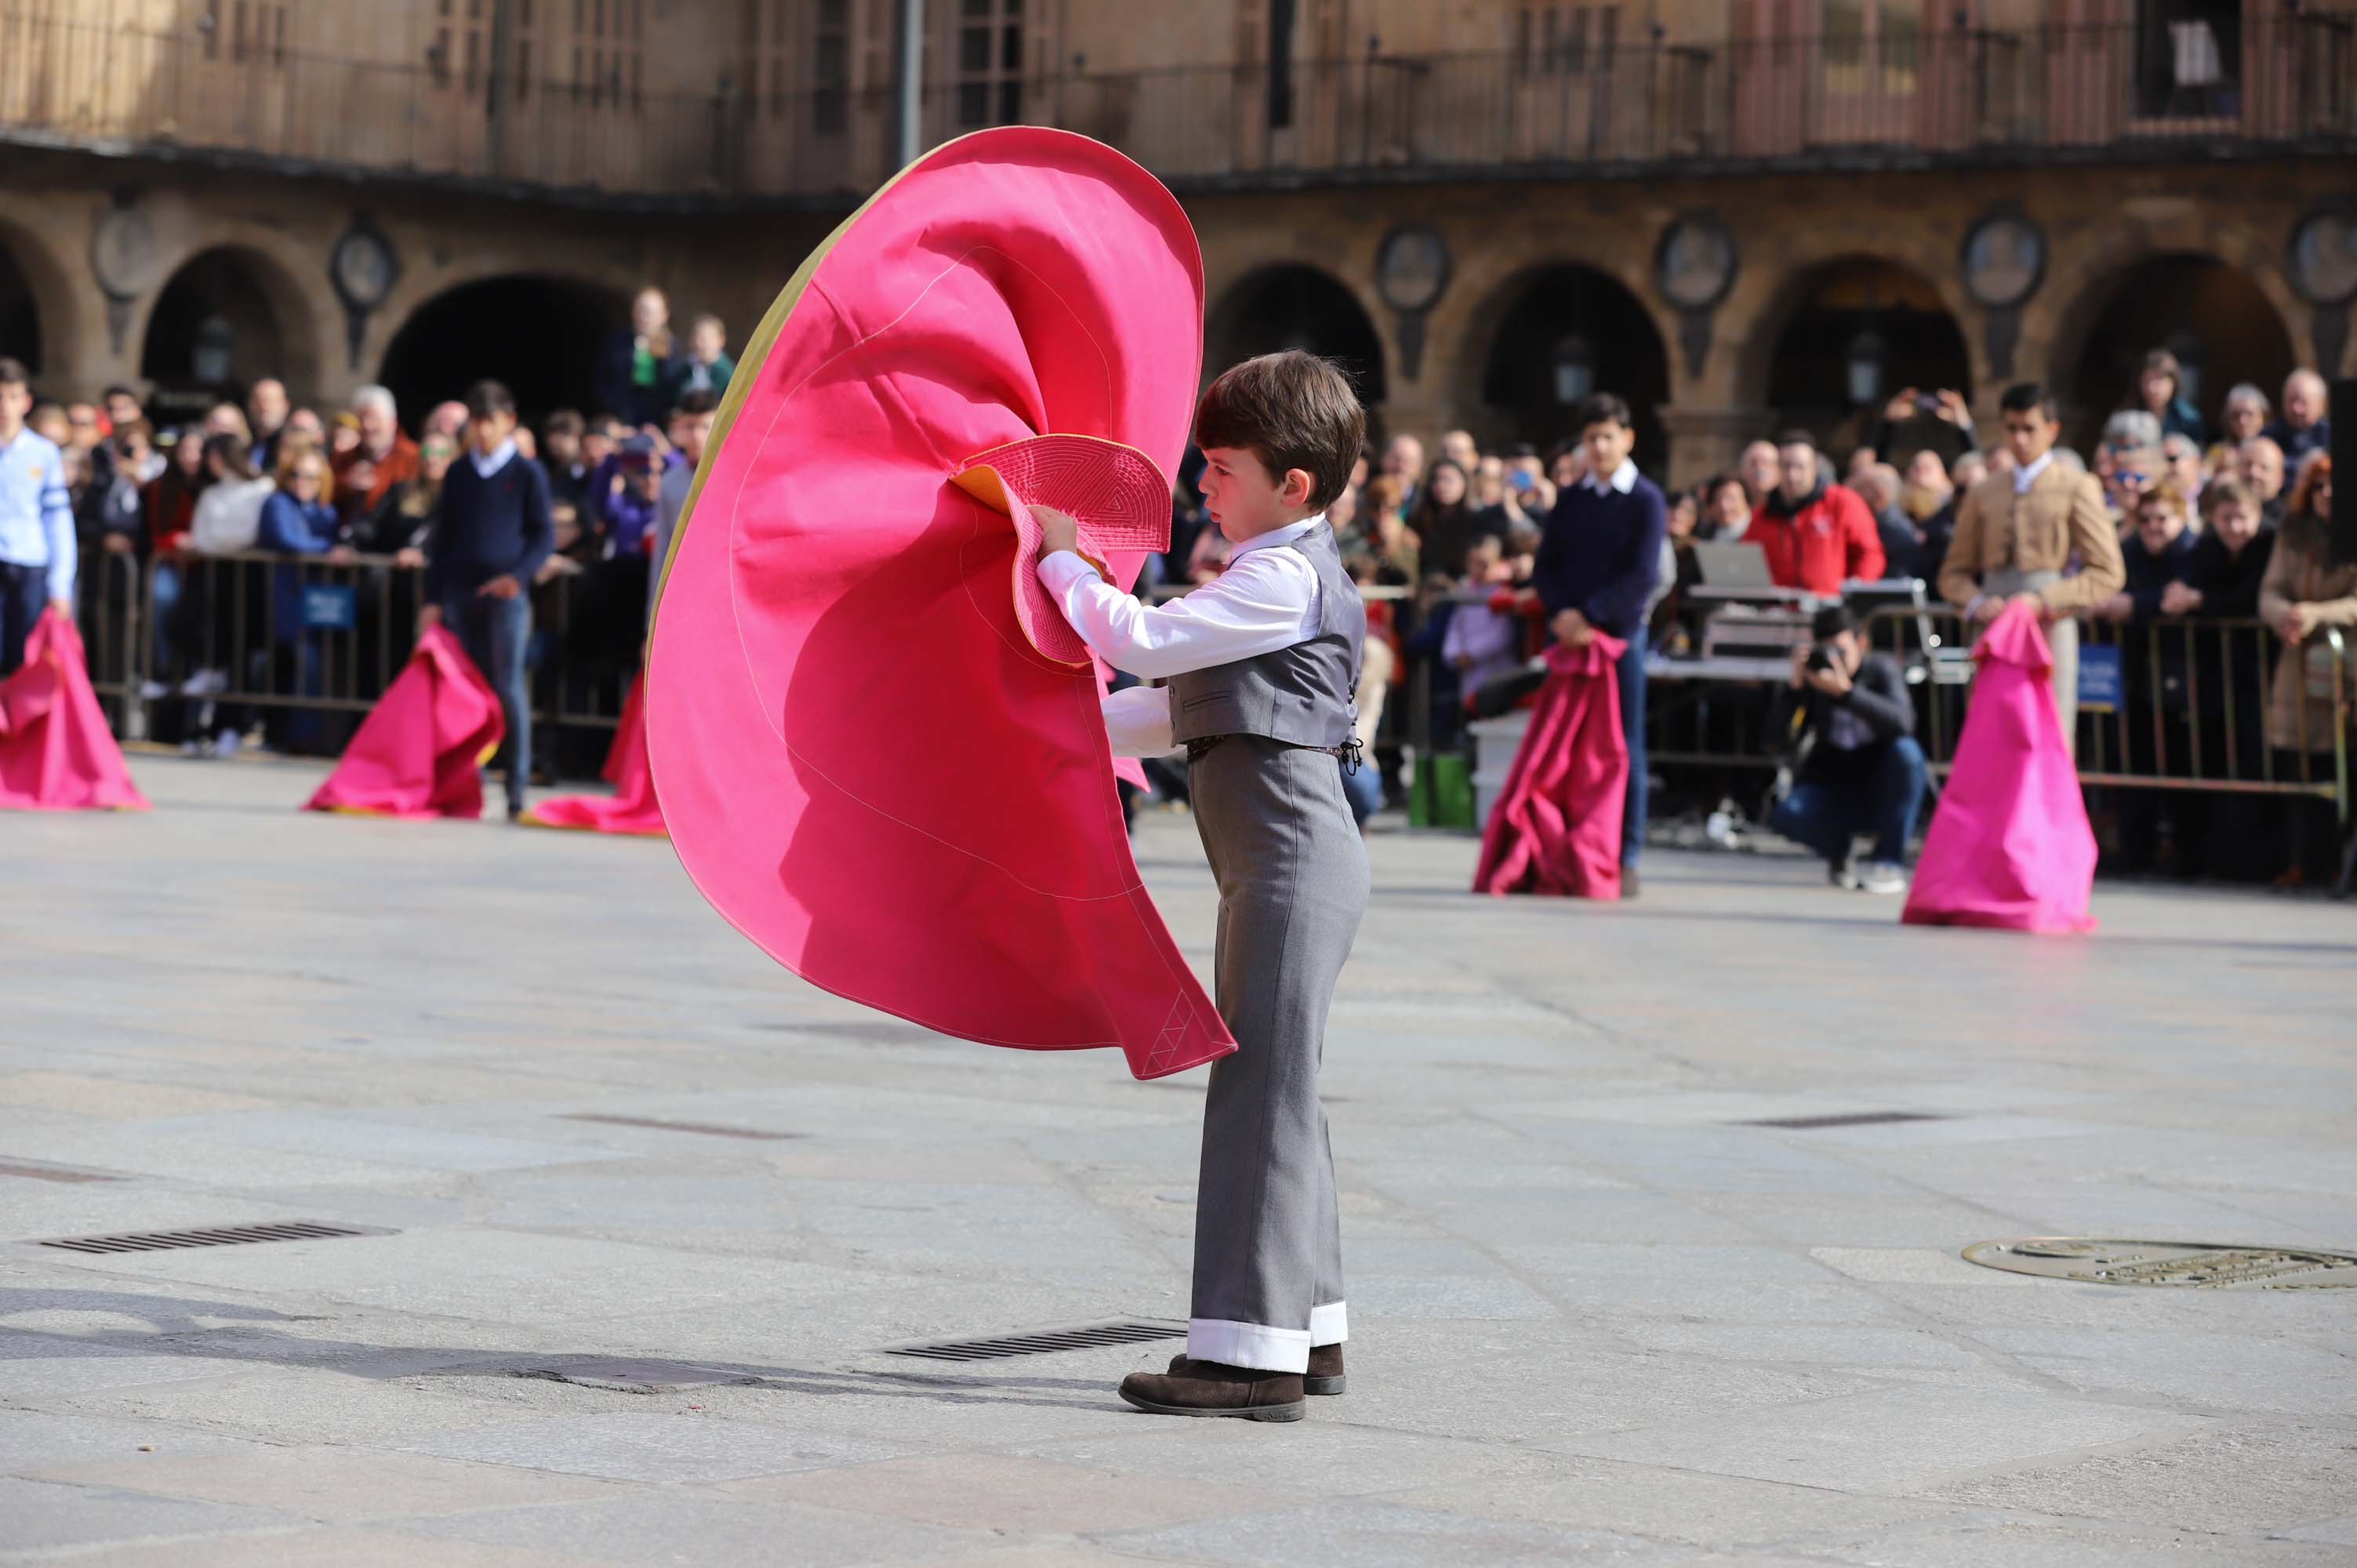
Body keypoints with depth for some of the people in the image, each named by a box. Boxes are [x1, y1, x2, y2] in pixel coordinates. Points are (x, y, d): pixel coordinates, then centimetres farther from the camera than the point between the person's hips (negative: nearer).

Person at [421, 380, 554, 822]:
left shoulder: (527, 474, 2)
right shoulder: (458, 473, 12)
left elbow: (544, 536, 1)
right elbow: (442, 536, 14)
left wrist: (518, 575, -15)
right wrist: (433, 597, 8)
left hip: (506, 595, -4)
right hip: (460, 594, 4)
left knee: (509, 687, -8)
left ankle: (517, 787, -6)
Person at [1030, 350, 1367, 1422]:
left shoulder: (1283, 578, -13)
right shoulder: (1275, 578, 19)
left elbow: (1144, 643, -18)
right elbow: (1176, 707, 24)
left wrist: (1062, 559, -4)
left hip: (1291, 856, -11)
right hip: (1283, 861, 11)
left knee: (1262, 1086, -10)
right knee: (1276, 1091, 14)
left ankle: (1250, 1351, -10)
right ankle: (1307, 1325, 21)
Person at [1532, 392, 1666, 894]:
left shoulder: (1646, 500, -1)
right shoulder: (1569, 499, 11)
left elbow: (1643, 575, -10)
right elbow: (1545, 565, 8)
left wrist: (1589, 615, -17)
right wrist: (1560, 612, -11)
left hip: (1620, 634, -3)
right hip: (1568, 634, 3)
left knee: (1624, 748, 0)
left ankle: (1625, 858, 1)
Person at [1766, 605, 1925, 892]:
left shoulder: (1882, 669, -10)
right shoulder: (1813, 677, -5)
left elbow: (1902, 722, -30)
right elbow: (1778, 732, -15)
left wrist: (1846, 691, -40)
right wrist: (1794, 685, -30)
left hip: (1880, 792, -1)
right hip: (1832, 794, 1)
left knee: (1905, 751, -32)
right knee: (1786, 815, -30)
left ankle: (1889, 862, -20)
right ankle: (1837, 852, 7)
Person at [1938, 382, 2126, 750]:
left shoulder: (2076, 490, 4)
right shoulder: (1983, 494, 16)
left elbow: (2108, 572, -1)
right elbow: (1954, 572, 18)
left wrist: (2045, 600, -13)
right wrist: (1976, 603, -5)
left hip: (2050, 633, -3)